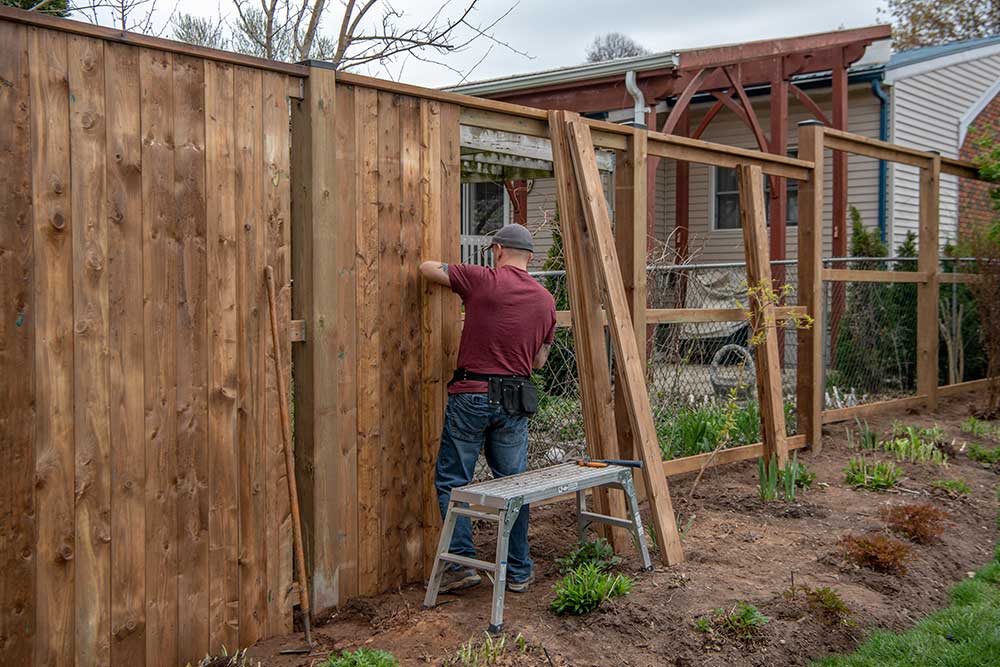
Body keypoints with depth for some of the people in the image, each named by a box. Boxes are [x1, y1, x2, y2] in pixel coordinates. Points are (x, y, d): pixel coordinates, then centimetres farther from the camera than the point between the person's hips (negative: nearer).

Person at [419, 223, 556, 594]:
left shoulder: (483, 279, -6)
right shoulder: (545, 300, 8)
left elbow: (427, 268, 4)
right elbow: (538, 361, 14)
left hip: (471, 395, -4)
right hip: (515, 402, 4)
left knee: (452, 482, 7)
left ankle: (461, 564, 5)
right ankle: (519, 571, 18)